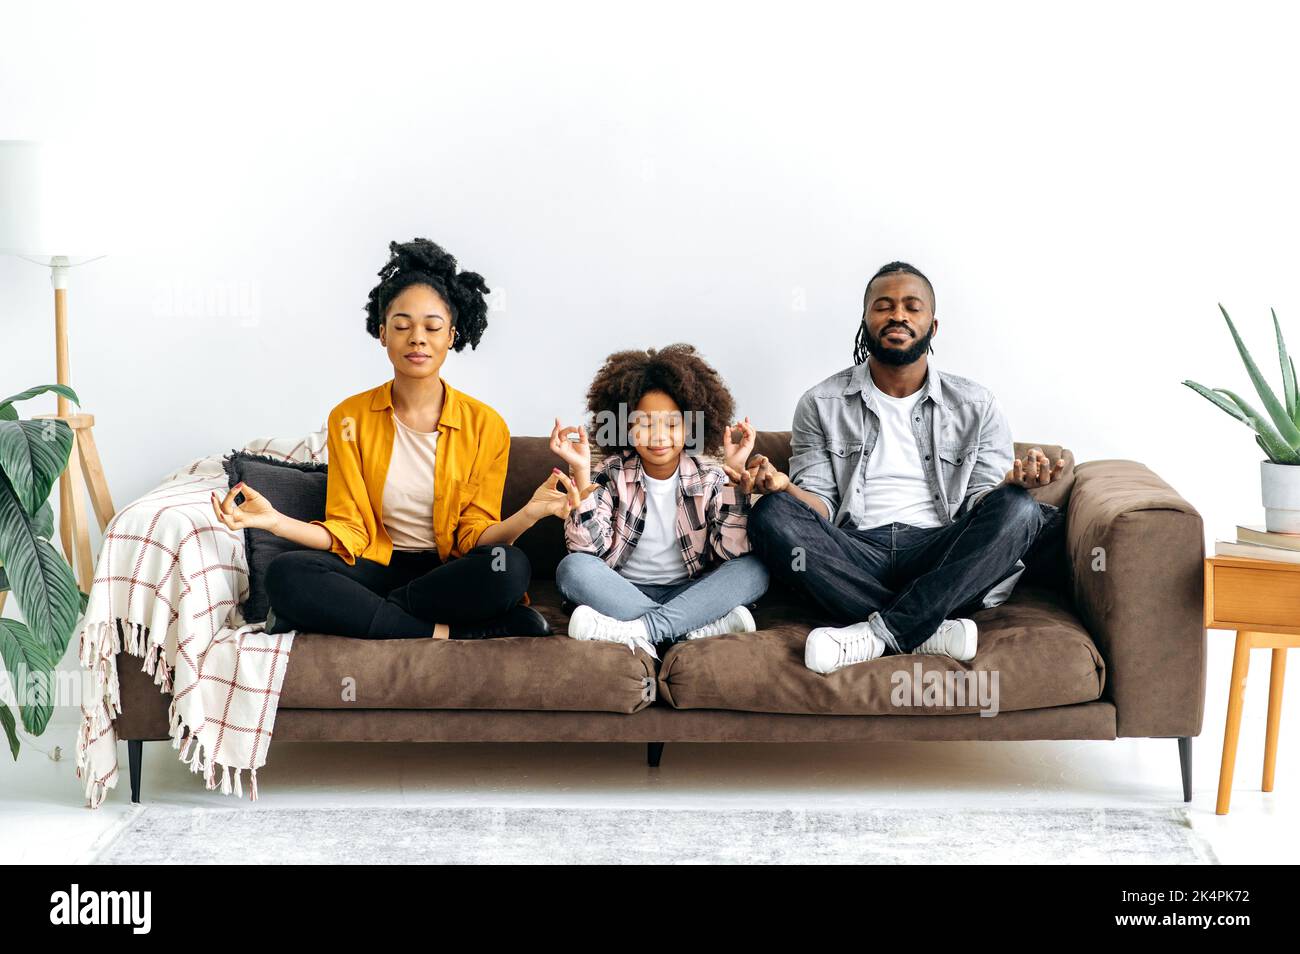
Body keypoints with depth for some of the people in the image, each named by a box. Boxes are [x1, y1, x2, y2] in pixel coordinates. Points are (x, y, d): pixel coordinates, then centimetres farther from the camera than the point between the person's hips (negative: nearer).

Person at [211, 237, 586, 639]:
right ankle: (448, 631, -25)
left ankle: (353, 614, -20)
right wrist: (275, 521, -21)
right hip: (379, 568, 1)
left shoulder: (485, 425, -3)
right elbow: (348, 535, -3)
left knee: (509, 567, -35)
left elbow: (475, 538, -4)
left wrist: (528, 514, -25)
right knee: (285, 573, -29)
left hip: (451, 573, -1)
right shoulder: (349, 418, 0)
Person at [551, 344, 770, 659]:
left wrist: (734, 474, -18)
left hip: (690, 593, 0)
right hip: (624, 592, 0)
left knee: (752, 570, -24)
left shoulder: (709, 479, 0)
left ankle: (639, 631, -35)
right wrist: (581, 473, -21)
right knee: (573, 568, -28)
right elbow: (589, 547, -14)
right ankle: (701, 628, -32)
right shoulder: (612, 475, 0)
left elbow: (732, 552, -13)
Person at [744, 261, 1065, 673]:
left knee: (1018, 509, -27)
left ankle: (878, 631, -30)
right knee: (771, 515, -27)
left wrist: (1013, 482, -17)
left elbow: (981, 502, 7)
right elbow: (821, 506, 6)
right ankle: (931, 630, -31)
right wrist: (785, 487, -17)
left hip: (939, 560, 0)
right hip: (855, 556, 0)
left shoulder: (976, 406, 12)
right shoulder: (821, 404, 11)